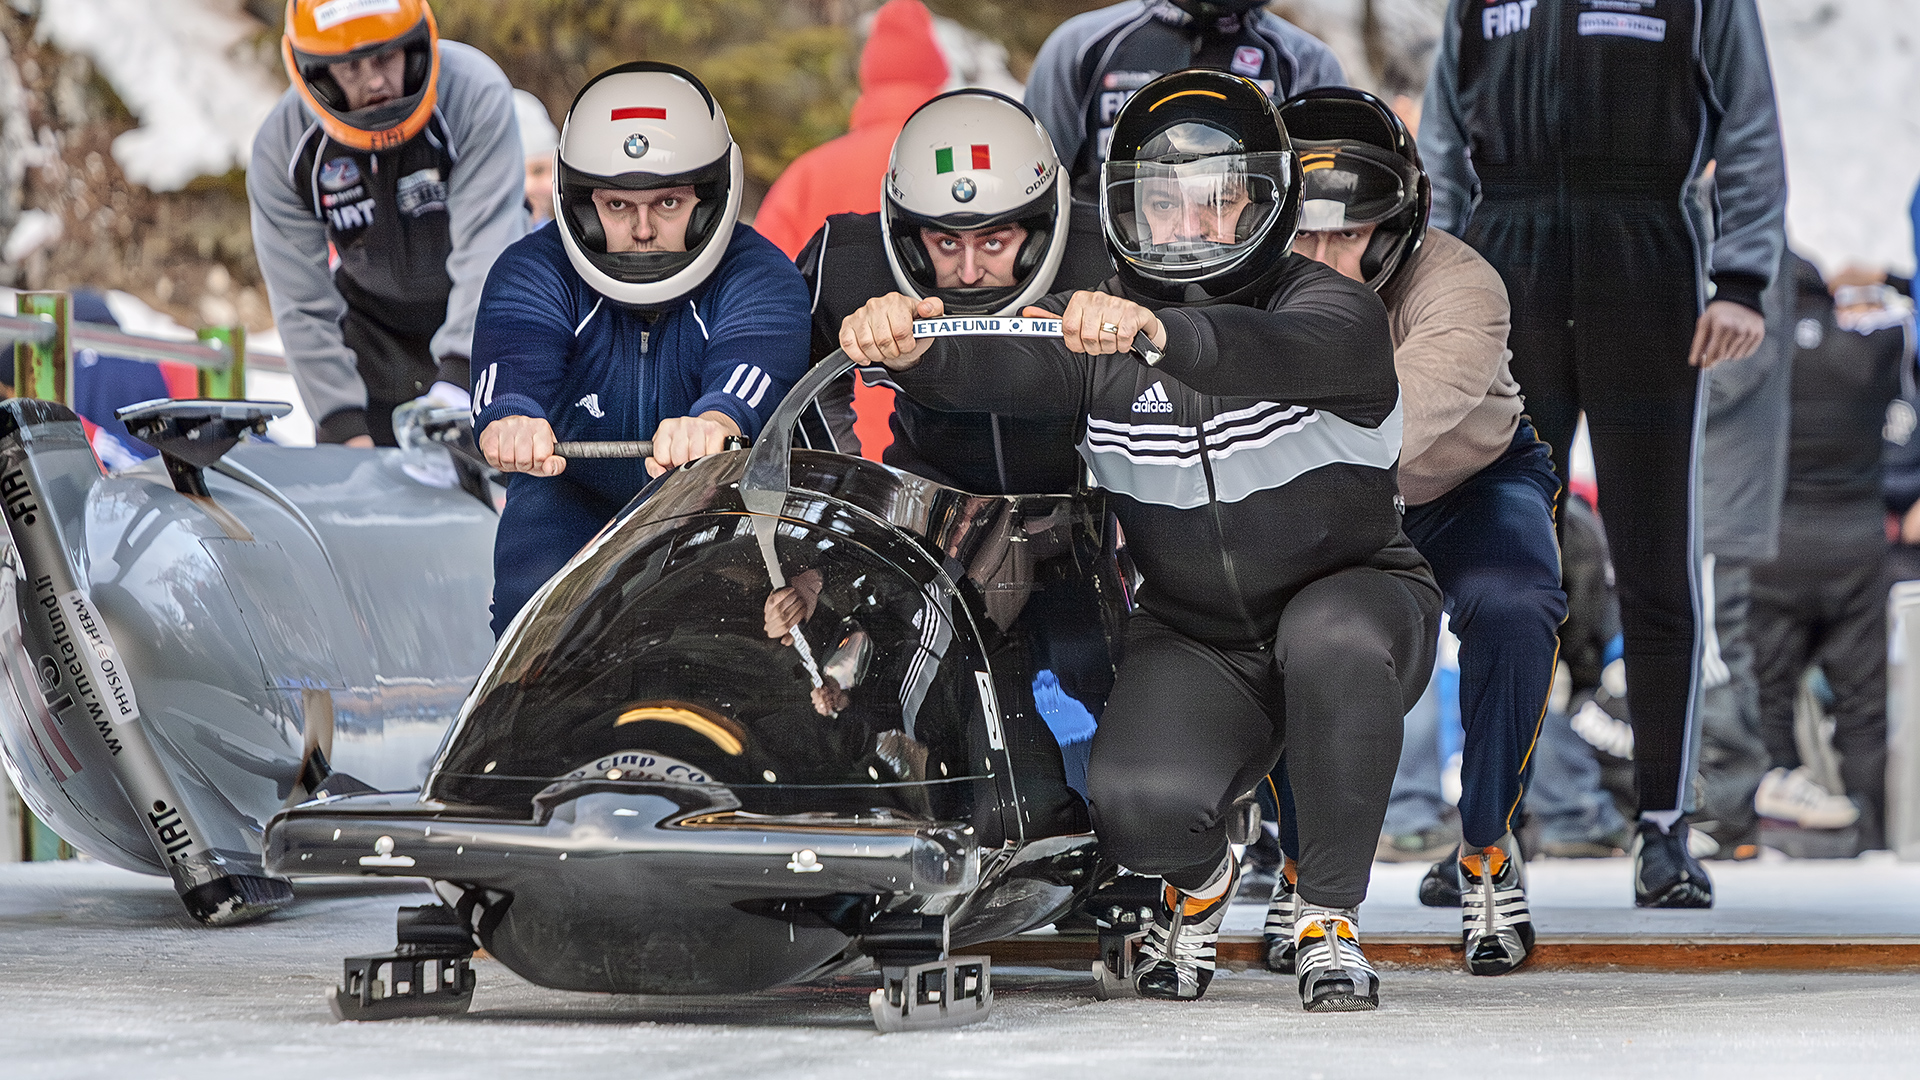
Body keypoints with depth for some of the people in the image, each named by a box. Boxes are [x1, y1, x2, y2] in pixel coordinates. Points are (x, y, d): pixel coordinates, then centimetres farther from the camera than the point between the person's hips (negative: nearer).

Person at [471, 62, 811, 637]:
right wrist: (510, 420, -61)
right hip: (571, 500, 1)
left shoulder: (761, 278, -17)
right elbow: (514, 365, -34)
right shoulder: (532, 273, -14)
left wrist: (714, 423, -65)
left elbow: (749, 369, -39)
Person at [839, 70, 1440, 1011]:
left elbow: (1277, 353, -39)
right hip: (1194, 642, 2)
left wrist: (1156, 330, -59)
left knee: (1330, 641, -38)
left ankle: (1329, 918, -17)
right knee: (1137, 802, -27)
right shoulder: (1096, 332, -3)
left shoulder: (1335, 314, -14)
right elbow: (988, 368, -24)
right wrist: (910, 348, -48)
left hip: (1353, 599, -2)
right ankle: (1200, 878, 12)